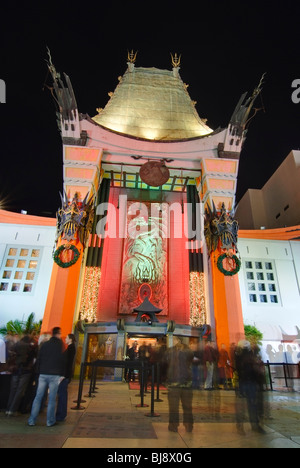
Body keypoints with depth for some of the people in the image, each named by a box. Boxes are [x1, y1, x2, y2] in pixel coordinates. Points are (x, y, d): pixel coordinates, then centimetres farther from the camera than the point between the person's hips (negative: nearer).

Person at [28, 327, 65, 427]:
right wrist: (62, 374, -1)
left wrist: (39, 372, 17)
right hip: (54, 375, -5)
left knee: (38, 397, 11)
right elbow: (62, 360, -8)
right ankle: (50, 421, 7)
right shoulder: (59, 344, -5)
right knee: (52, 399, 3)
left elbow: (38, 359, 12)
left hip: (43, 374, 5)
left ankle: (32, 420, 14)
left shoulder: (45, 345, 10)